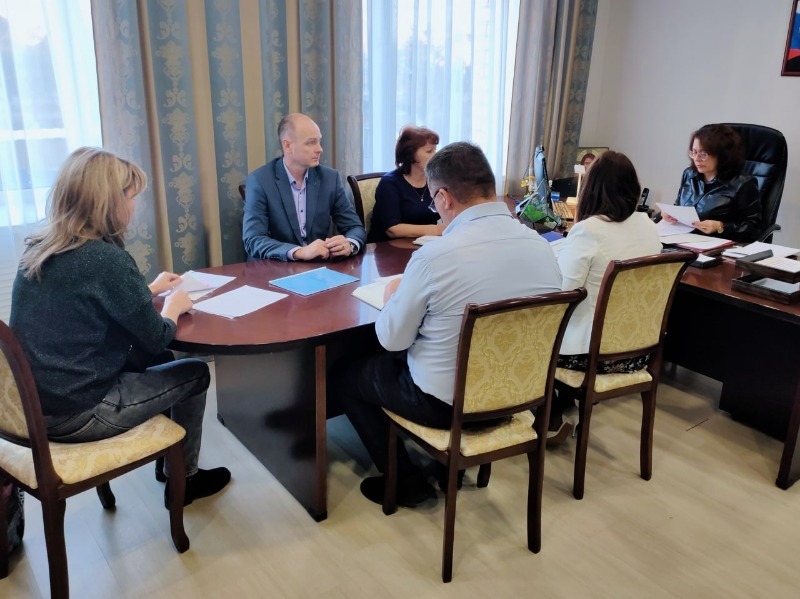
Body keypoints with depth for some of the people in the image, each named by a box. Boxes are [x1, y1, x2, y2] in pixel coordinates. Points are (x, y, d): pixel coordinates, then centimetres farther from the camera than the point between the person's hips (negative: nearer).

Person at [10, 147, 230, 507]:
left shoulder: (37, 250, 2)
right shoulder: (106, 259, -22)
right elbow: (158, 339, -14)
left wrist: (148, 291, 18)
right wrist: (173, 308, 5)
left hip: (31, 403, 8)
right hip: (75, 413, -8)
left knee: (145, 360, 23)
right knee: (195, 374, 9)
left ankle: (168, 460, 35)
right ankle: (183, 480, 27)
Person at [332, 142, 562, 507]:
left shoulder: (434, 256, -26)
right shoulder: (541, 246, -8)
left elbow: (392, 340, -13)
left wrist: (393, 295, 7)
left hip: (445, 401, -6)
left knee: (343, 375, 18)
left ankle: (406, 481, 21)